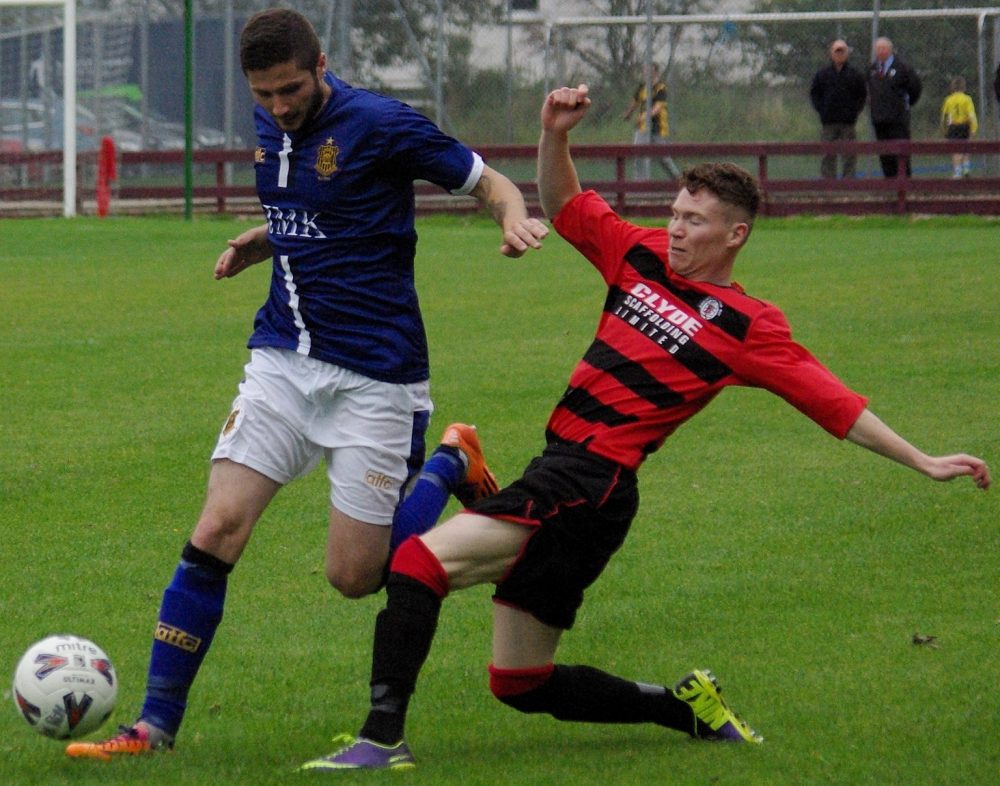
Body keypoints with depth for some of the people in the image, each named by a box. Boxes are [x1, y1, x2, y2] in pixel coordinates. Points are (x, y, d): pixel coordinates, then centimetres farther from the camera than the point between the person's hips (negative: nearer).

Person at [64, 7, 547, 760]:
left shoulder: (381, 125, -13)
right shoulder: (267, 129, 6)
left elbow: (489, 182, -5)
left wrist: (516, 220, -27)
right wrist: (255, 243, 4)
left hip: (374, 378, -5)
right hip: (283, 362, 5)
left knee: (355, 577, -4)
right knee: (216, 531, -10)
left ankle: (448, 464, 23)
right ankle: (156, 725, -5)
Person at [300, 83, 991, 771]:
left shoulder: (747, 326, -4)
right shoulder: (643, 257, 14)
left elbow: (833, 401, -4)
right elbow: (566, 208, 24)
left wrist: (923, 462, -8)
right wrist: (555, 136, 6)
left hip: (590, 483, -8)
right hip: (557, 472, 8)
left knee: (422, 560, -25)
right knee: (521, 684, 12)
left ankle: (383, 738, -31)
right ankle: (686, 705, 25)